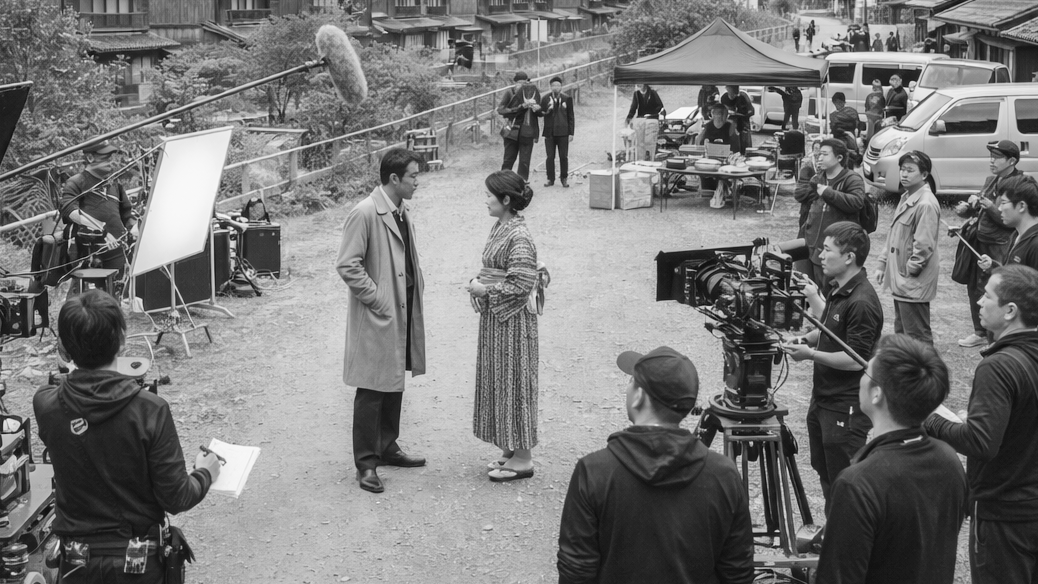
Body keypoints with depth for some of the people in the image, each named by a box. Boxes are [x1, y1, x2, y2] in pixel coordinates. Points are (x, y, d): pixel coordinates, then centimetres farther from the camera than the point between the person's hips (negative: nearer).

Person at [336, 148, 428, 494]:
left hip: (403, 314, 9)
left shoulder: (404, 214, 10)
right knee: (372, 390, -2)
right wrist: (378, 300, -18)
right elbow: (347, 266, -19)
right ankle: (366, 463, 6)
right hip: (377, 319, -8)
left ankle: (387, 448, 30)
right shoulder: (364, 214, -17)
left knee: (394, 384, 17)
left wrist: (417, 287, 11)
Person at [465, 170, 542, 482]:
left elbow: (521, 285, -22)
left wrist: (485, 289, -17)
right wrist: (479, 283, 2)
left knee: (514, 383, -1)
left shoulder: (519, 237, -20)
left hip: (512, 319, -9)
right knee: (497, 382, 14)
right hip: (494, 316, 9)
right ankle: (509, 450, 25)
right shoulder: (499, 227, 8)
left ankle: (522, 459, 10)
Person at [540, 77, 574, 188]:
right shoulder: (545, 99, 6)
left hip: (563, 133, -1)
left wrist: (571, 133, 0)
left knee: (563, 157, 2)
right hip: (549, 132, 1)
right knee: (550, 157, 2)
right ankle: (550, 179, 10)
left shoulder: (567, 99, 3)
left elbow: (570, 117, 4)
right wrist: (547, 110, -16)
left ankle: (564, 179, 13)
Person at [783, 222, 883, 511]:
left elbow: (856, 360, -24)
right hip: (823, 398, 10)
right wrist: (809, 338, 4)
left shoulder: (862, 302, -23)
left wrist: (810, 354, -22)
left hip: (846, 408, -10)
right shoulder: (838, 290, 7)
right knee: (824, 470, 21)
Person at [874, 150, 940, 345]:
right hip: (900, 281, 10)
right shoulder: (906, 198, 13)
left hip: (914, 284, -10)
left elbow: (924, 246, -21)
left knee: (917, 336, -3)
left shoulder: (926, 205, -18)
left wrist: (908, 272, -15)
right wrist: (883, 264, 14)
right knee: (901, 332, 18)